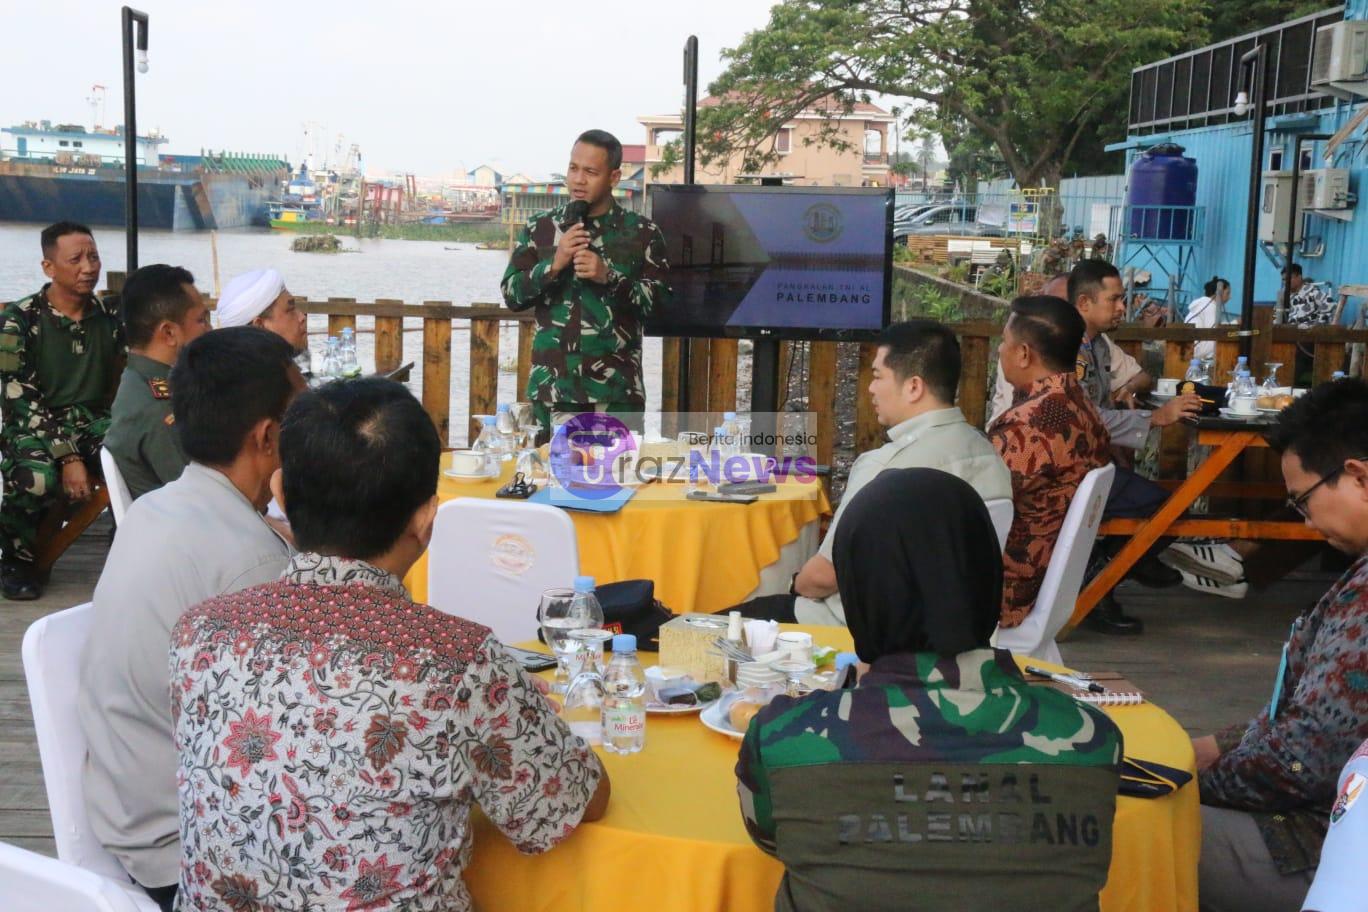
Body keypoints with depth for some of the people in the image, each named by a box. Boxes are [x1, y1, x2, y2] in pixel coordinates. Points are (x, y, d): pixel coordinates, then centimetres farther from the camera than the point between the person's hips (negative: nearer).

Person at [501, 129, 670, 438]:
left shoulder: (642, 232, 3)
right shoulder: (539, 228, 8)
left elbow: (659, 299, -1)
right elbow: (512, 295, 4)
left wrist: (608, 276, -14)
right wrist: (554, 264, -11)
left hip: (617, 388, -1)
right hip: (552, 386, 1)